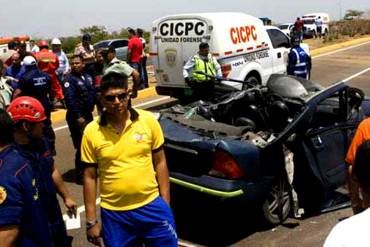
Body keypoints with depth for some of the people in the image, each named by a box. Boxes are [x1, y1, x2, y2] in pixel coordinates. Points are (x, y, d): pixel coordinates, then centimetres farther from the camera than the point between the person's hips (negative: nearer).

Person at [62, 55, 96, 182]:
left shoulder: (88, 77, 11)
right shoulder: (69, 79, -12)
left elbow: (93, 93, 17)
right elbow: (70, 100, -19)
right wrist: (78, 117, -22)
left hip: (88, 114, 8)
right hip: (77, 117, -8)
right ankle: (80, 174, 4)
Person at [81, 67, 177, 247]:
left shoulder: (148, 120, -5)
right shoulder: (91, 131, -6)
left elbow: (160, 162, 2)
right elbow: (90, 177, -1)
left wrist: (165, 203, 1)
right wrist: (91, 221, 0)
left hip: (152, 206, 0)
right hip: (114, 214, 0)